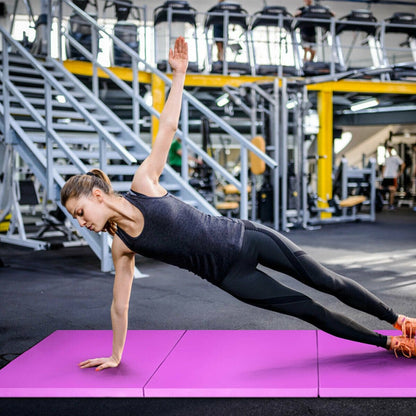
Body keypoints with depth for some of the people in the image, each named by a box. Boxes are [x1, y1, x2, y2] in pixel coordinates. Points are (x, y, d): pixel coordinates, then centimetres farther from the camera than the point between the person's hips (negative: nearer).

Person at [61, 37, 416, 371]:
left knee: (325, 281, 6)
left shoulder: (143, 183, -11)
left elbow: (168, 127, -9)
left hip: (245, 237, -1)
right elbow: (120, 305, 4)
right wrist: (115, 356, 10)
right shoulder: (121, 246, -5)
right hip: (229, 275, 1)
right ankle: (386, 342, 25)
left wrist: (179, 74, -12)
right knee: (307, 309, 6)